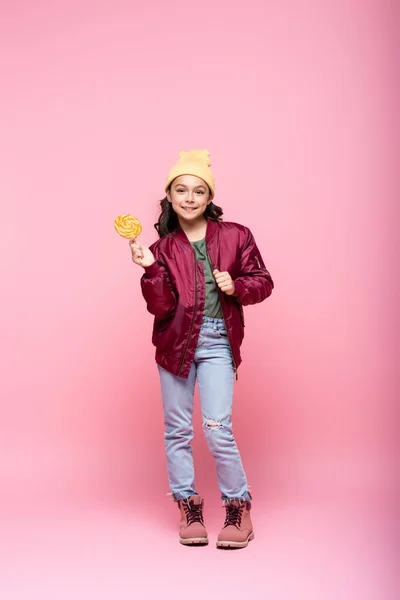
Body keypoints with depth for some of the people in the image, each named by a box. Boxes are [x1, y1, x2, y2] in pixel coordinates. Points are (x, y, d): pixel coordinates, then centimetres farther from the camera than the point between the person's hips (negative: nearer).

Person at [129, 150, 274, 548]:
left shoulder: (234, 236, 1)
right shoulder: (163, 248, 3)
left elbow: (262, 282, 6)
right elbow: (160, 307, -6)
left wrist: (236, 286, -13)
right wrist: (151, 270, -20)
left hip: (217, 341, -2)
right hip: (176, 341, 2)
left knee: (217, 428, -7)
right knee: (177, 428, 8)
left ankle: (238, 508, 11)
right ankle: (188, 507, 23)